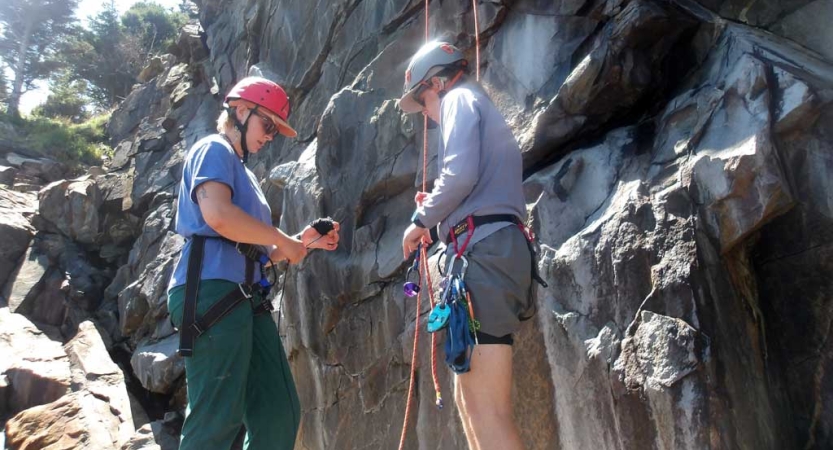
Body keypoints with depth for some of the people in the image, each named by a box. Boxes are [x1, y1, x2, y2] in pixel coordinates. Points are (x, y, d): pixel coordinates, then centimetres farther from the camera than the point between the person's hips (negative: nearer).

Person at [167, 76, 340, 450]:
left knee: (279, 412, 7)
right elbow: (218, 215, -19)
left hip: (245, 297, 10)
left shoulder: (240, 170, 28)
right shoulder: (214, 149, 2)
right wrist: (283, 240, -7)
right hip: (213, 290, -9)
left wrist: (300, 243, 13)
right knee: (217, 419, -10)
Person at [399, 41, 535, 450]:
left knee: (488, 411, -12)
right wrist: (436, 210, 25)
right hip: (497, 250, 10)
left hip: (483, 251, -10)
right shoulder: (486, 115, 33)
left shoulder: (460, 98, 5)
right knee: (471, 401, 13)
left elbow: (461, 175, -13)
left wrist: (421, 219, 1)